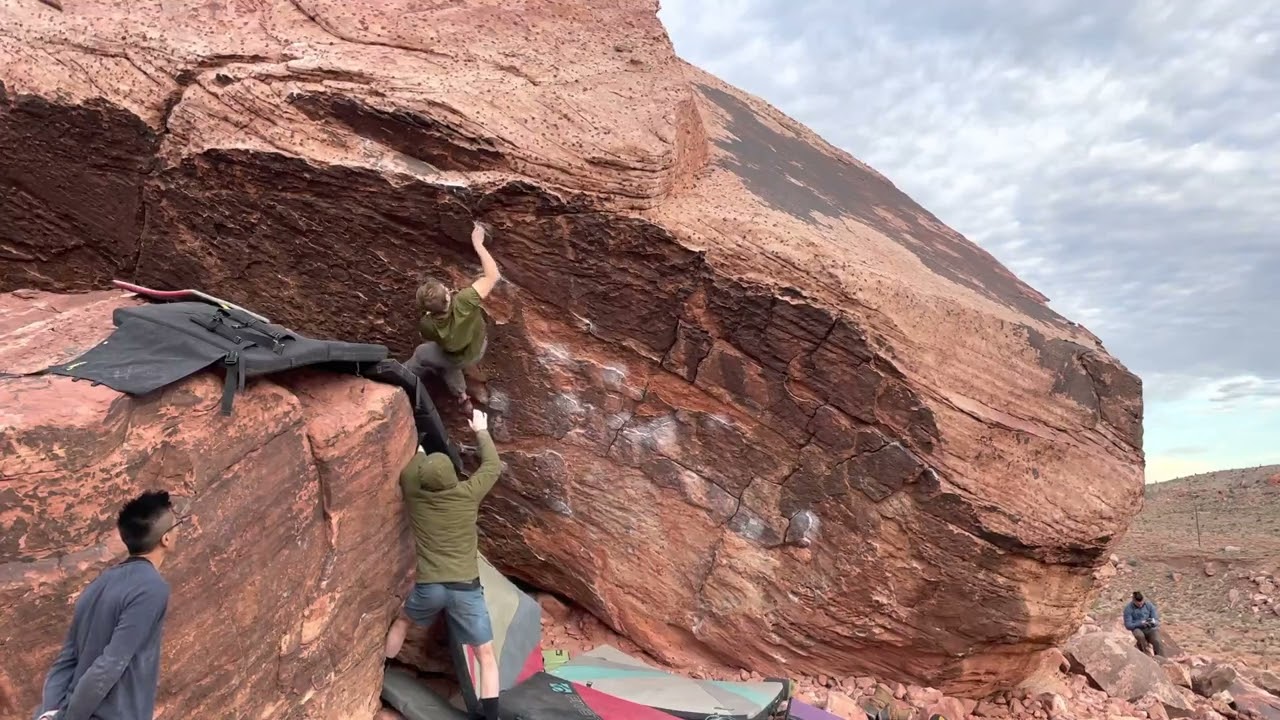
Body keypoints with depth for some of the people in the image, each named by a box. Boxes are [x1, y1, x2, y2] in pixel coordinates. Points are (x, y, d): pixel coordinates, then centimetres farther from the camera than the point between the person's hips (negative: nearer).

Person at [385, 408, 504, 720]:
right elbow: (493, 466, 9)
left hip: (428, 586, 2)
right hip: (465, 587, -2)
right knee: (486, 656, 5)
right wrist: (481, 431, 22)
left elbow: (412, 460, 15)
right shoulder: (468, 493, -8)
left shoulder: (414, 492, -5)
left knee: (401, 620, 34)